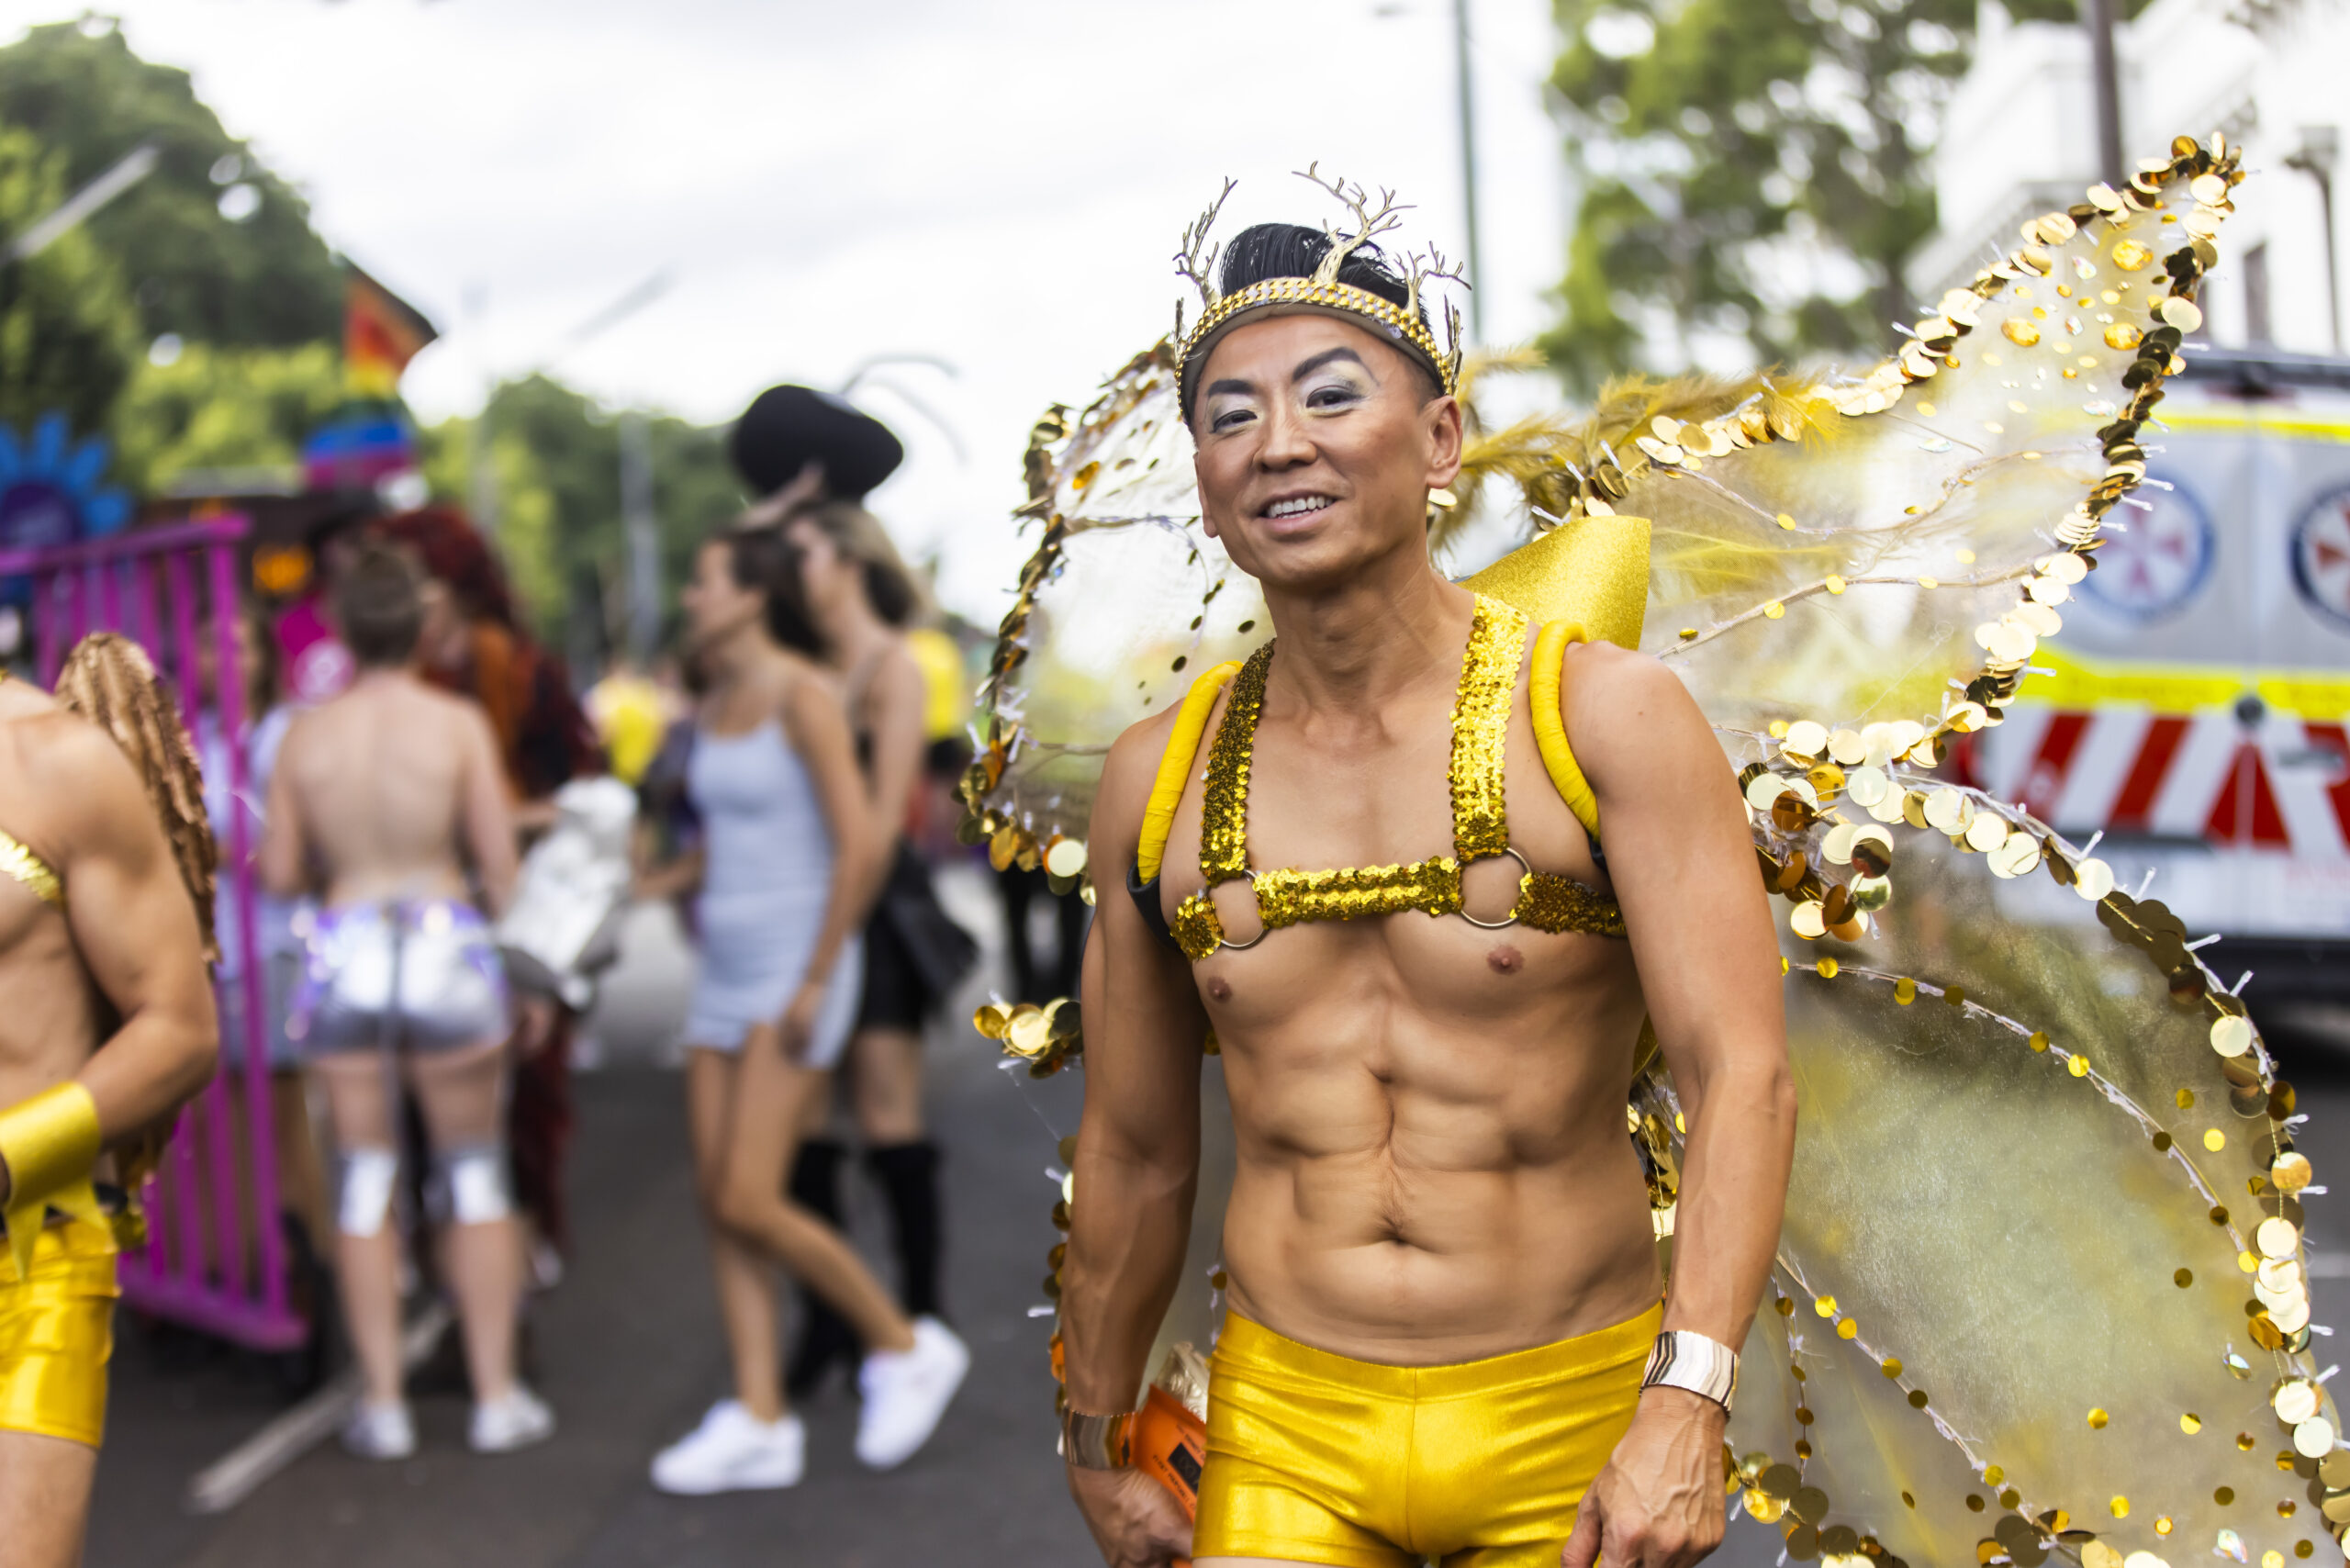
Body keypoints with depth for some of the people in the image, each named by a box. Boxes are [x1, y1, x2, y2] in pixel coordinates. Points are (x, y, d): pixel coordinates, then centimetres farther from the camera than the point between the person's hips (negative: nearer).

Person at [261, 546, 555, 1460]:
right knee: (475, 1173, 10)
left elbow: (281, 875, 5)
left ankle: (381, 1403, 14)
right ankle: (496, 1395, 13)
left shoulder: (304, 738, 1)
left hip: (344, 953, 2)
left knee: (364, 1179, 11)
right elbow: (498, 861, -6)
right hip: (445, 948, -2)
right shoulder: (458, 724, -6)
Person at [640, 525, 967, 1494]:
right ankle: (760, 1422, 8)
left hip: (798, 968, -8)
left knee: (749, 1203, -12)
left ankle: (903, 1347, 6)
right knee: (718, 1203, 4)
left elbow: (858, 848, -19)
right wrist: (656, 886, 5)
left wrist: (814, 984, -19)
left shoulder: (802, 696, -13)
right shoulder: (714, 706, 12)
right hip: (726, 973, 8)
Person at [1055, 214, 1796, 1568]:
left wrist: (1686, 1405, -27)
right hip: (1288, 1430, 2)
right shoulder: (1159, 780, 2)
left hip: (1574, 1423, -2)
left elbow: (1743, 1075, -16)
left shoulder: (1607, 719, -7)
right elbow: (1135, 1153, 11)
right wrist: (1098, 1447, 17)